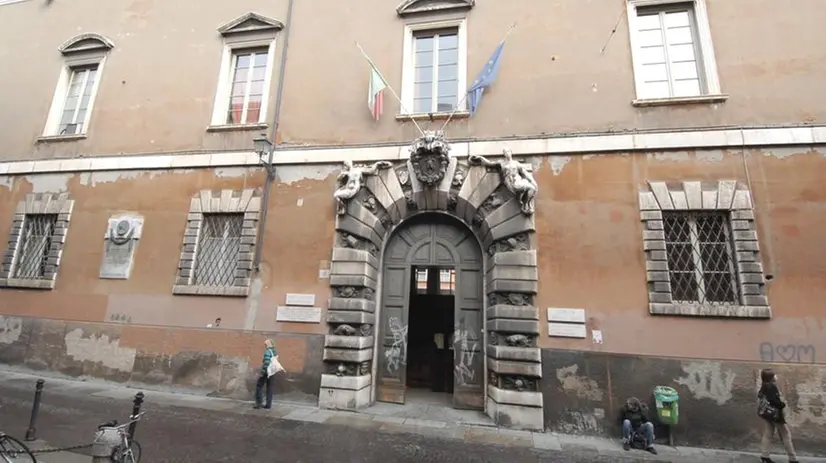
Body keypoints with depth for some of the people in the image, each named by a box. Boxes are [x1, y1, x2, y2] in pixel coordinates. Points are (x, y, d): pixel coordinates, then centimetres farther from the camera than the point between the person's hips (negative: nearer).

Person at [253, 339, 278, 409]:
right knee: (269, 388, 12)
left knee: (259, 387, 7)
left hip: (266, 372, -8)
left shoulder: (267, 351, -15)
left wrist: (262, 372, -21)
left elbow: (266, 363, -24)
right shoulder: (275, 352, 9)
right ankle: (268, 404, 14)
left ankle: (258, 403, 7)